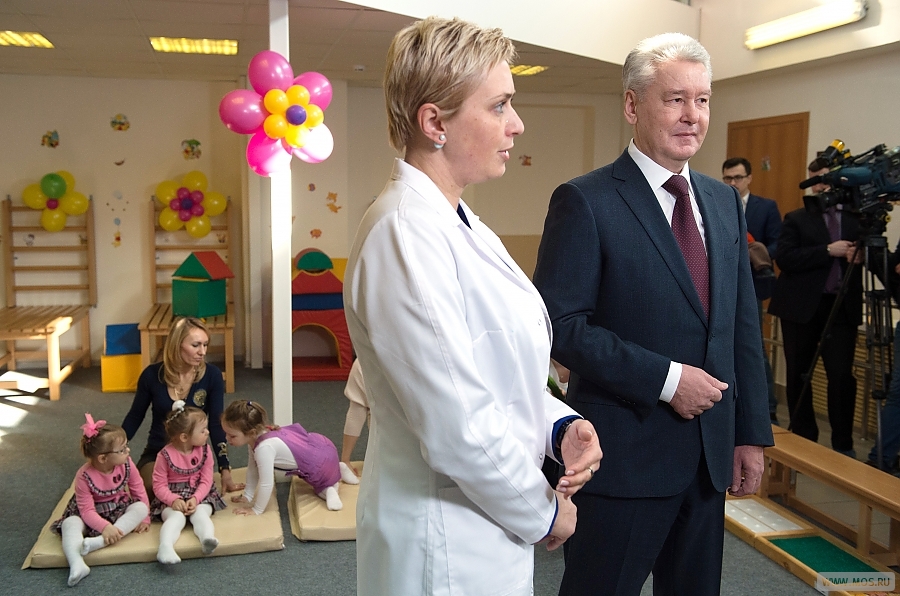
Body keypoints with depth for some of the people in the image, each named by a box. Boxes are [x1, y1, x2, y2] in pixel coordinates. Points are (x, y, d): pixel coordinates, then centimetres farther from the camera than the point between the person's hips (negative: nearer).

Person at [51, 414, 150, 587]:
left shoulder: (126, 464, -15)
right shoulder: (84, 476, -25)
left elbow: (139, 492, -3)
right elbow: (86, 510, -25)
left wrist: (143, 518, -5)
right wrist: (105, 527, -41)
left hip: (119, 509, 3)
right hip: (93, 513, -3)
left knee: (141, 507, -26)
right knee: (70, 524, -31)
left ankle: (101, 542, -39)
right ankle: (77, 565, -52)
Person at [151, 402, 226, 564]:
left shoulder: (205, 451, 0)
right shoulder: (165, 455, -8)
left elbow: (206, 481, -2)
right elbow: (159, 485, -7)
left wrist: (195, 499, -20)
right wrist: (173, 500, -24)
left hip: (200, 495, 2)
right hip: (172, 498, -2)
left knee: (200, 513, -31)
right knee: (176, 516, -33)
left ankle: (208, 539, -59)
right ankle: (165, 547, -57)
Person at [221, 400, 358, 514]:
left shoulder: (264, 448, -36)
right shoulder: (256, 435, -8)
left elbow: (266, 484, -29)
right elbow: (253, 469, 4)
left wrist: (256, 510, -16)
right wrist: (247, 495, 5)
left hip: (320, 465, -8)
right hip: (317, 445, 9)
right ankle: (338, 469, 35)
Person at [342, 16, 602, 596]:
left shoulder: (460, 223, 6)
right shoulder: (405, 234, -24)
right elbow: (458, 426, -26)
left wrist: (560, 425, -4)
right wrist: (543, 513, -11)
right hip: (448, 546, -8)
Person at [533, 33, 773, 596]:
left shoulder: (724, 201, 9)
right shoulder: (586, 201, -11)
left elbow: (744, 327, 11)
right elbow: (561, 325, -17)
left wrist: (752, 433, 8)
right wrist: (665, 378, -19)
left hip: (710, 455, 6)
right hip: (624, 456, -6)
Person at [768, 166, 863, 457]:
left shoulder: (856, 218, 8)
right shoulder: (796, 219, 3)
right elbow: (784, 258, -11)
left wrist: (861, 254, -16)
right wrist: (828, 250, -18)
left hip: (843, 306, 0)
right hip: (802, 306, 0)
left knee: (842, 376, -5)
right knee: (798, 374, 7)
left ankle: (843, 444, 8)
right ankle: (803, 439, 21)